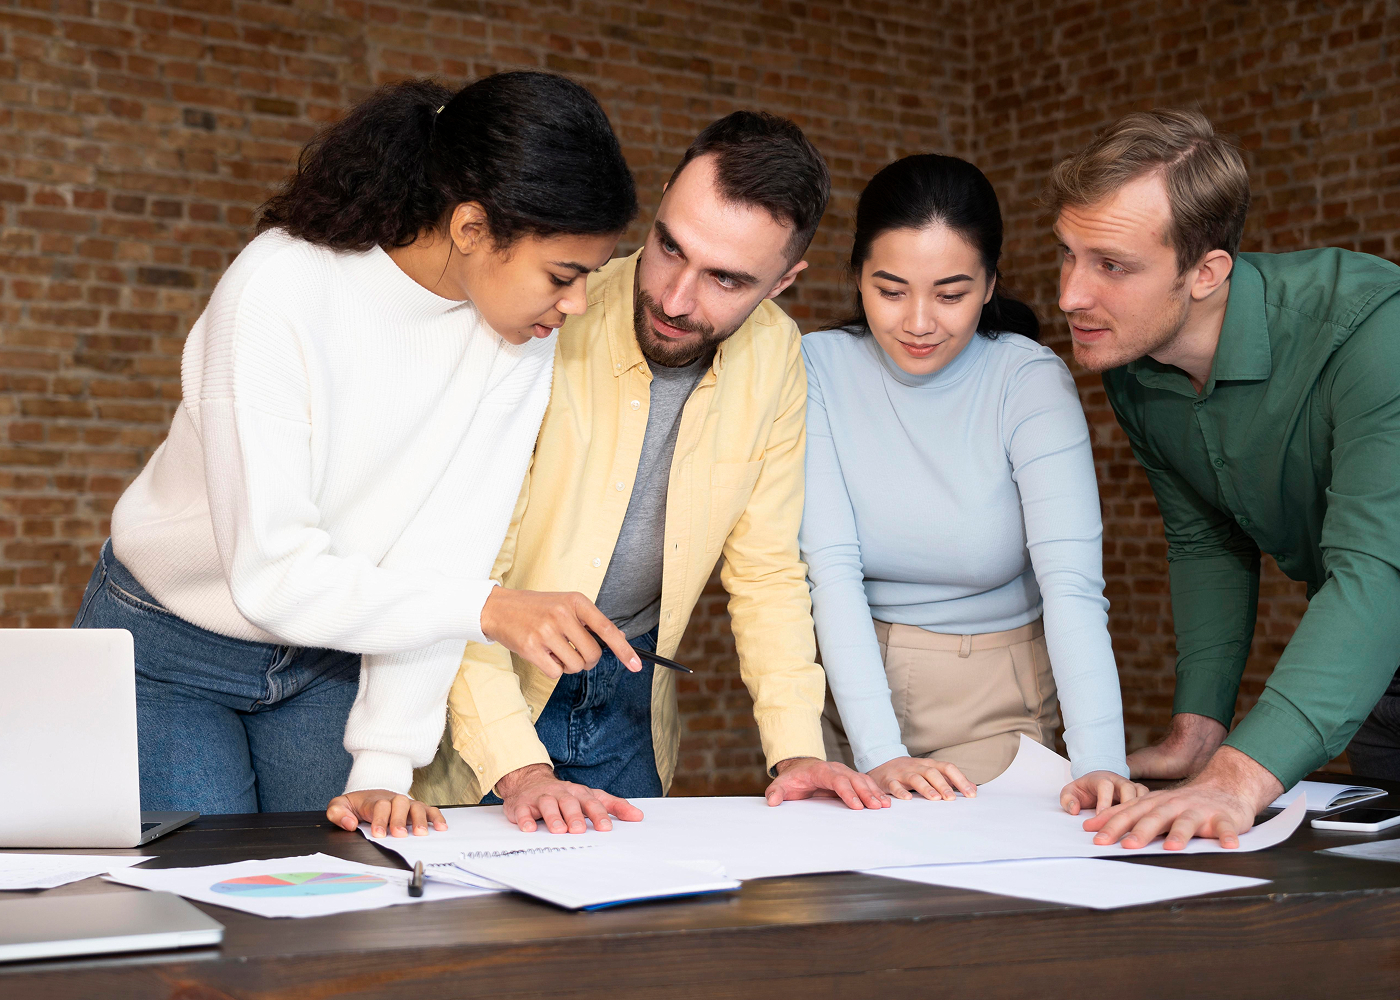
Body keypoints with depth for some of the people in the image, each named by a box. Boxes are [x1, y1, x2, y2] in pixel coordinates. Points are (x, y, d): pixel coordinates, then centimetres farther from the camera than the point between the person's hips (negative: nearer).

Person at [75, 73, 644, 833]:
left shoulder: (525, 334, -15)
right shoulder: (278, 291, -28)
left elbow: (444, 551, -16)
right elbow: (271, 574, -31)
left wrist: (384, 767, -21)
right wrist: (485, 607, -39)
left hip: (331, 656, 4)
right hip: (171, 650, -3)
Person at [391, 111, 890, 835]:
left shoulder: (774, 356, -9)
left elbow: (767, 571, 1)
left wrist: (796, 749, -9)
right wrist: (517, 767, -33)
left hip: (630, 699, 4)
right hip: (488, 693, -4)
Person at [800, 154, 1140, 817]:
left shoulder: (1031, 381, -11)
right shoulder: (818, 368, -8)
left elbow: (1071, 579, -22)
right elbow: (831, 566, -16)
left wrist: (1099, 763, -36)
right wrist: (879, 753, -27)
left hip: (993, 709, -1)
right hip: (848, 692, 1)